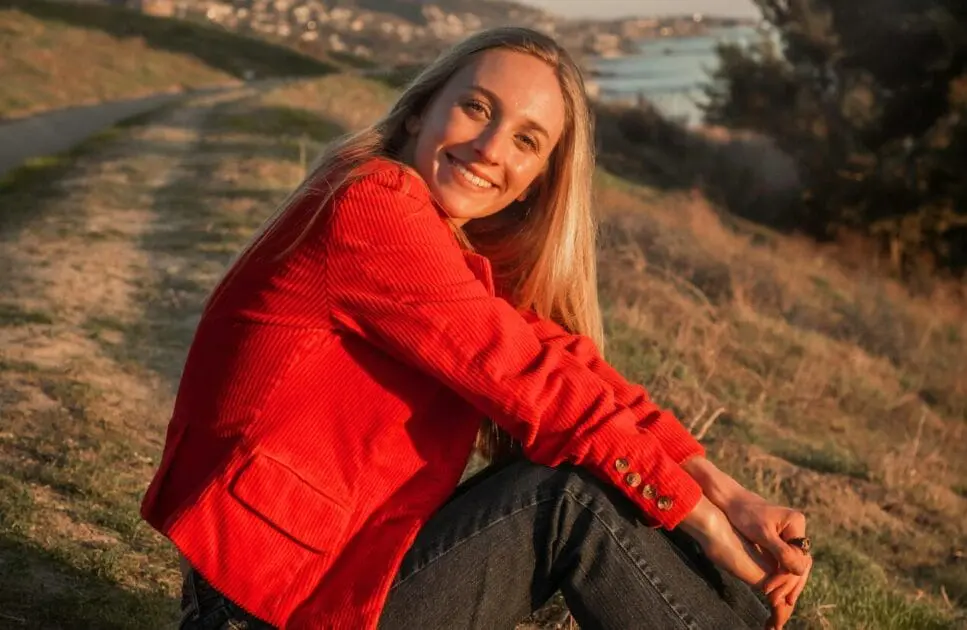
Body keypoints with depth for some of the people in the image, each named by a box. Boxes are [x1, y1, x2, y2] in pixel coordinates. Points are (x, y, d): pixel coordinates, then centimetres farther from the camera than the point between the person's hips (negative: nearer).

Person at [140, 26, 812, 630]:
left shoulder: (458, 251, 10)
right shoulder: (374, 205, -17)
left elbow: (563, 361, -1)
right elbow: (533, 385, -19)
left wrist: (725, 492, -13)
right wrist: (707, 520, -14)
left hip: (345, 565, 8)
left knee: (592, 479, 0)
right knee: (575, 495, -16)